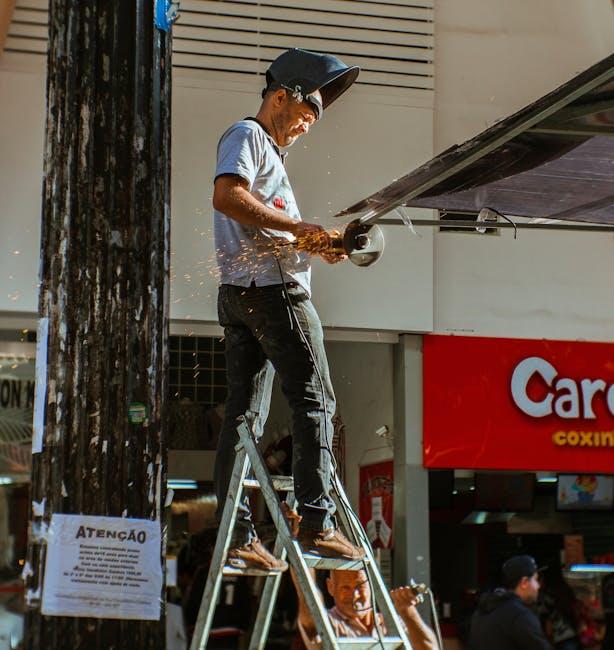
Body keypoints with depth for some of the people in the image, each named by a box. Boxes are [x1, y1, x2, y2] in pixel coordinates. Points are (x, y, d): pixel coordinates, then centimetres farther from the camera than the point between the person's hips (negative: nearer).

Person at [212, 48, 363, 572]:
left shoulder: (268, 152, 30)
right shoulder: (247, 135, -1)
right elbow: (227, 196, -18)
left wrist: (312, 245, 10)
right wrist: (297, 226, -19)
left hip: (239, 293, 10)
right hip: (273, 288, -10)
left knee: (245, 413, 4)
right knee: (315, 400, -8)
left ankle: (238, 537, 3)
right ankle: (317, 523, -11)